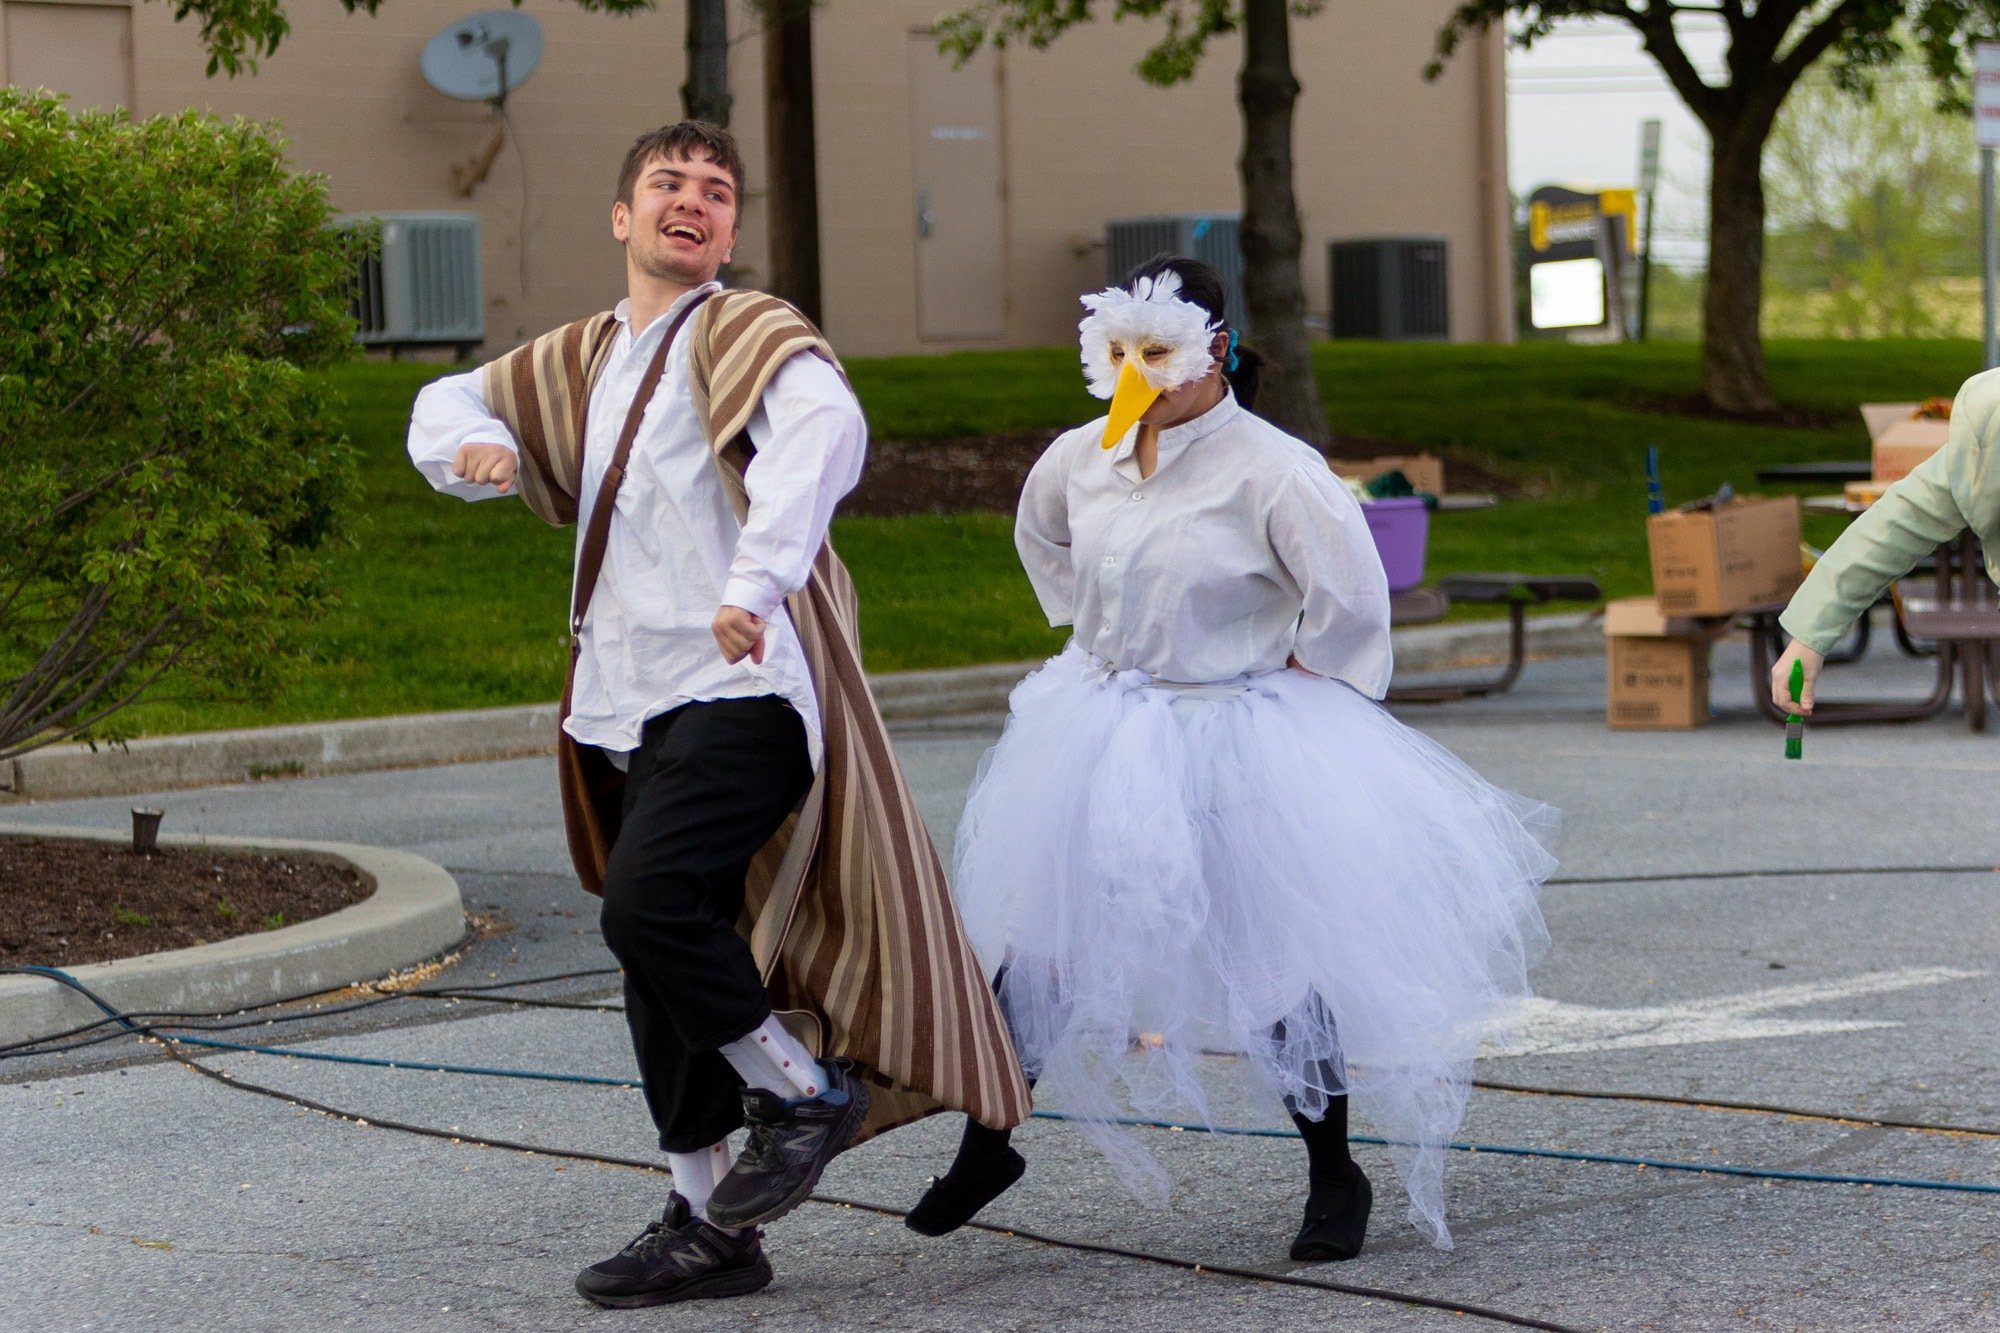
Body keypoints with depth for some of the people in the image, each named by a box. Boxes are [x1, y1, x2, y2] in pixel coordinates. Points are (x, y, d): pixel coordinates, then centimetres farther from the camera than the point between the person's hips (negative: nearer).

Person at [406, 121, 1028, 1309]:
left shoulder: (745, 332, -5)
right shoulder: (588, 360, 18)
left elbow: (827, 427, -25)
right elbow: (447, 402, 30)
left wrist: (757, 577, -39)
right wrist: (475, 443, 4)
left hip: (742, 689, -8)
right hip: (636, 709, 8)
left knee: (649, 902, -25)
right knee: (659, 952, 11)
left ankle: (808, 1090, -3)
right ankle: (710, 1225, 22)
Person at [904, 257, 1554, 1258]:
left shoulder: (1270, 470, -17)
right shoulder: (1079, 461, 1)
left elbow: (1352, 597, -16)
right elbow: (1041, 540, 24)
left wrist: (1287, 678, -7)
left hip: (1236, 746, -5)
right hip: (1105, 737, 5)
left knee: (1277, 960, -1)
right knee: (1041, 931, 7)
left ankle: (1335, 1181, 13)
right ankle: (986, 1144, 20)